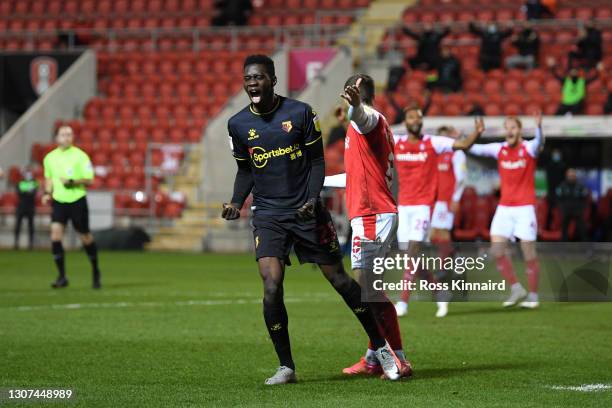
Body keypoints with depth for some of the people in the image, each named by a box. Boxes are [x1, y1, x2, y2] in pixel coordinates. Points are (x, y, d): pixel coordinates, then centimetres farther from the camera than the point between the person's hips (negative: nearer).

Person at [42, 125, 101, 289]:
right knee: (55, 234, -15)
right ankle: (62, 277, -10)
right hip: (59, 202, 3)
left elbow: (89, 180, -9)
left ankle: (95, 271, 30)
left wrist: (72, 182, -24)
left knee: (85, 237, 7)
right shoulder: (49, 157, 4)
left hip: (77, 201, -3)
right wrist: (47, 193, 3)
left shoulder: (80, 156, -8)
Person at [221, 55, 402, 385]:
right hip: (267, 215, 1)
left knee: (339, 280, 4)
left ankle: (381, 347, 22)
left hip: (306, 211, -1)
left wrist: (312, 199, -14)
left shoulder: (300, 113, -6)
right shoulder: (238, 124, 2)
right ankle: (286, 367, -1)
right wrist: (237, 202, -3)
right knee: (272, 288, -16)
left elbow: (317, 160, 1)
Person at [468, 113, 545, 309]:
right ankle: (516, 288, 11)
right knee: (496, 249, -4)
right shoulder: (499, 149, 5)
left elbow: (539, 142, -28)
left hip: (525, 207, -4)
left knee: (529, 252, -3)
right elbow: (477, 149, -1)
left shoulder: (528, 148, -7)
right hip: (504, 207, 4)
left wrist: (539, 127, -49)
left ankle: (533, 296, 8)